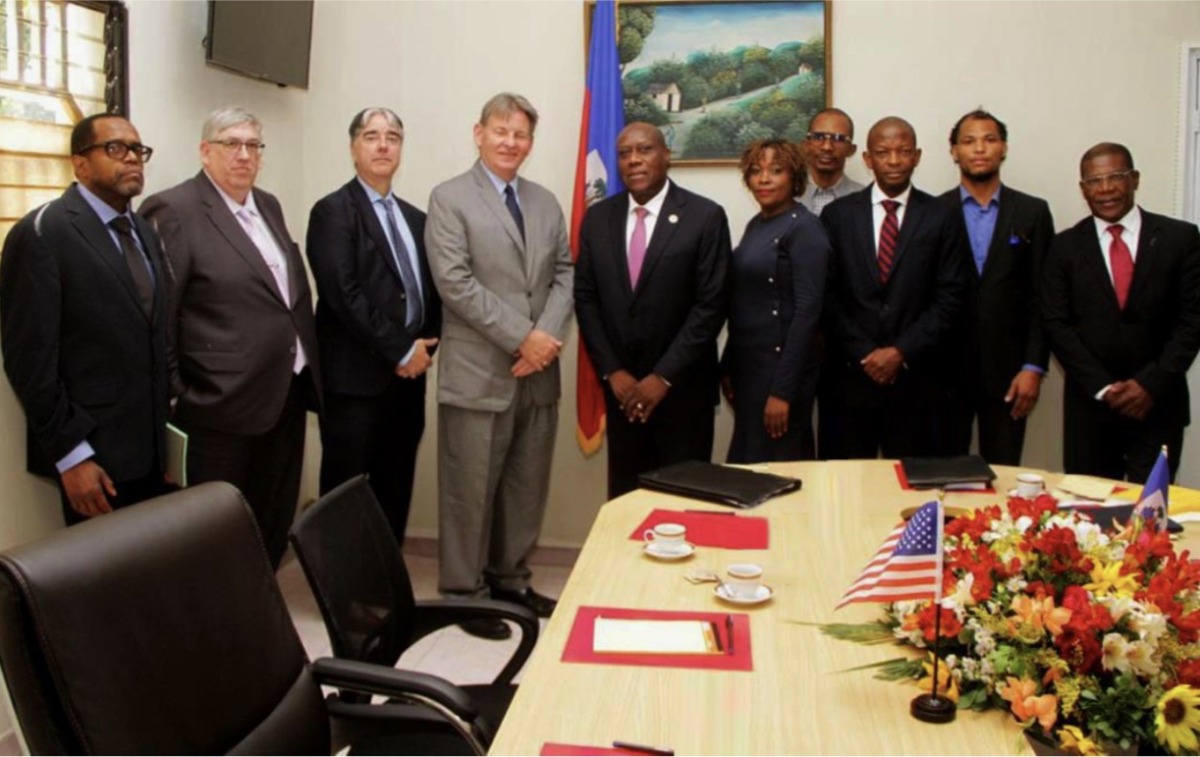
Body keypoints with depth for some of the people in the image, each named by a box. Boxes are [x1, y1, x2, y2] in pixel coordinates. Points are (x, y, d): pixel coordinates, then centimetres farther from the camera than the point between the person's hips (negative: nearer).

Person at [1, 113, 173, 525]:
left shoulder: (146, 233, 14)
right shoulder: (41, 234, -10)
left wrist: (167, 436, 12)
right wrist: (71, 455, -16)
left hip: (151, 448, 7)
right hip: (94, 453, -7)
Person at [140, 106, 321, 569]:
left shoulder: (269, 206, 13)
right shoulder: (174, 211, -11)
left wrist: (307, 366, 14)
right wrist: (174, 394, -13)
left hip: (288, 391, 7)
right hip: (226, 401, -7)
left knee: (275, 521, 16)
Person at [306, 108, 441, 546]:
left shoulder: (415, 219, 17)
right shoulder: (333, 211, -4)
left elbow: (429, 289, 16)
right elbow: (343, 293, -15)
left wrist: (426, 346, -2)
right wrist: (400, 349, -14)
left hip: (408, 376, 6)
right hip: (356, 377, -6)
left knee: (395, 494, 10)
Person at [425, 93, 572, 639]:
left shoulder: (546, 203, 15)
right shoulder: (450, 199, -3)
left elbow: (564, 274, 10)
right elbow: (456, 283, -13)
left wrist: (548, 336, -8)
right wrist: (522, 337, -16)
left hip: (538, 371, 6)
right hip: (479, 373, -5)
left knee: (528, 487, 12)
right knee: (471, 489, 3)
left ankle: (510, 579, 27)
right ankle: (463, 591, 16)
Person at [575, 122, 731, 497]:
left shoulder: (705, 216, -6)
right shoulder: (597, 218, 6)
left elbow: (711, 305, -10)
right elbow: (585, 298, 6)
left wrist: (664, 376, -13)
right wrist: (612, 372, -4)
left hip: (683, 386, -3)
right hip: (620, 385, 3)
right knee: (625, 494, 8)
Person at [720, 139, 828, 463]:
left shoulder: (805, 228, -12)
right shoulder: (755, 224, 11)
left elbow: (807, 311, -17)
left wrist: (782, 391, -20)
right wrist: (728, 367, 11)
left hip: (781, 370, -8)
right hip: (747, 366, 8)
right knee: (746, 463, 16)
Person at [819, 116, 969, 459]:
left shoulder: (941, 219, 4)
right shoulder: (838, 214, 4)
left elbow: (949, 298, 0)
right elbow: (828, 295, 1)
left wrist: (902, 352, -9)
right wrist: (864, 353, -7)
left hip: (917, 378, 0)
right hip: (850, 373, 0)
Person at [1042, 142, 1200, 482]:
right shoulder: (1066, 247, 4)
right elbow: (1056, 325, 0)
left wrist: (1152, 384, -10)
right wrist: (1102, 387, -9)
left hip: (1158, 403, 0)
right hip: (1090, 403, 1)